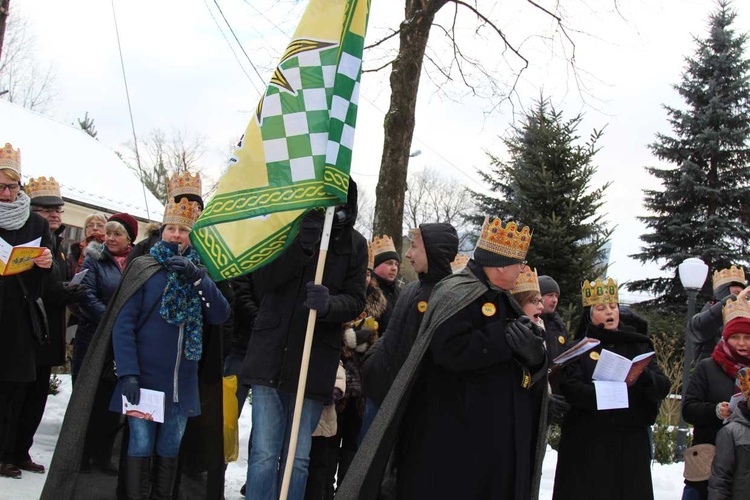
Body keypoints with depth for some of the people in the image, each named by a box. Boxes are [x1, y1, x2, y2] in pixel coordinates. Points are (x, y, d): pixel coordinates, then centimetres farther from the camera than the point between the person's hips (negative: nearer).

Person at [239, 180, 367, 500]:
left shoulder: (354, 243, 3)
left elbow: (355, 301, -1)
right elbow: (262, 279, -8)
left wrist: (329, 303, -24)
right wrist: (302, 244, -22)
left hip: (314, 362, 1)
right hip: (271, 355, 0)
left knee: (297, 458, 9)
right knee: (264, 454, -1)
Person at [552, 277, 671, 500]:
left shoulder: (638, 345, 14)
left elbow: (663, 386, 2)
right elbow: (570, 388, -9)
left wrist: (643, 376, -19)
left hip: (631, 442, 2)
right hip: (588, 442, -2)